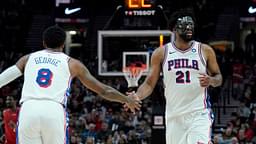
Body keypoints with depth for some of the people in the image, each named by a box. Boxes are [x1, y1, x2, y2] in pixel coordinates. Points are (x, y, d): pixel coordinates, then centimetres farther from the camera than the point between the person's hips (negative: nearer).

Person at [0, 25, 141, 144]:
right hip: (54, 112, -1)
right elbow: (104, 91, 25)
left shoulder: (28, 58, 24)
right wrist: (128, 100, 40)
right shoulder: (72, 63, 21)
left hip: (28, 110, 1)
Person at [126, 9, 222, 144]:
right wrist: (137, 96, -16)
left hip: (199, 114, -2)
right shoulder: (161, 53, 3)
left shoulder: (205, 50, 2)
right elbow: (149, 83, 5)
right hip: (174, 116, 2)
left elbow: (218, 77, 11)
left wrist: (211, 80, -13)